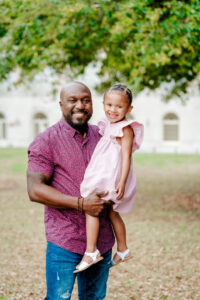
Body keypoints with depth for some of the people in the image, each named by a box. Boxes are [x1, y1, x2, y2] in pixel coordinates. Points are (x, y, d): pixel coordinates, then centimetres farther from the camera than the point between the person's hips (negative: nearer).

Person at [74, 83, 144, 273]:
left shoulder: (126, 129, -16)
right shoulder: (109, 126, 12)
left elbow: (126, 156, -21)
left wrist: (122, 182, -26)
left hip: (111, 178, -10)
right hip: (103, 177, 10)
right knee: (112, 213, 18)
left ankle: (91, 251, -12)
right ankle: (122, 250, 31)